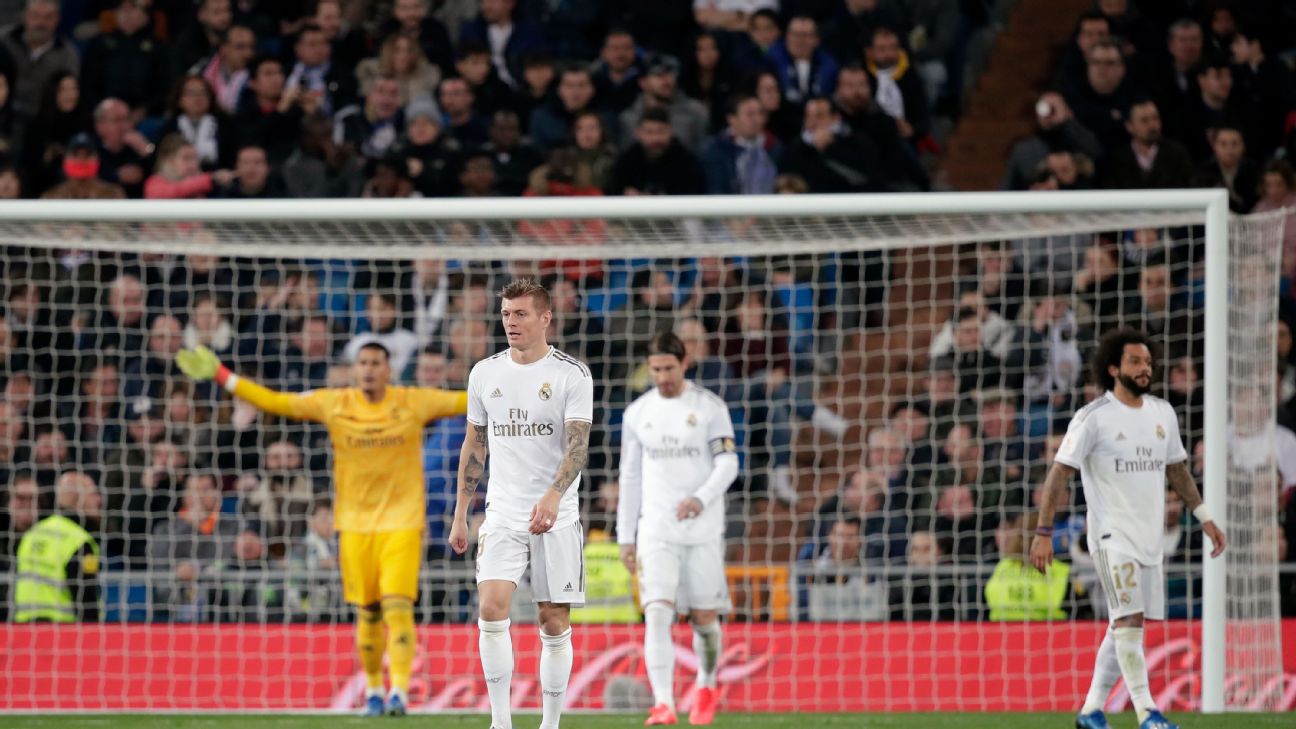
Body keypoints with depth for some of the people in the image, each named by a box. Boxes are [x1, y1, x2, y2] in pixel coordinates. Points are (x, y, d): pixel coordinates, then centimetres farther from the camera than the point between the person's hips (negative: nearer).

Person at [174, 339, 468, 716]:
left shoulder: (414, 402, 0)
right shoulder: (334, 403, 2)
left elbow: (462, 402, 4)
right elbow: (274, 402, 5)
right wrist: (220, 375, 1)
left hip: (402, 522, -2)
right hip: (355, 523, 2)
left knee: (398, 607, -14)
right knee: (367, 613, 4)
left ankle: (400, 691, -17)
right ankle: (373, 690, 20)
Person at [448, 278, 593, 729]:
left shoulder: (572, 375, -4)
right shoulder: (485, 373, 8)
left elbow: (577, 446, -14)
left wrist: (553, 496, -30)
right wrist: (460, 514, 14)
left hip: (556, 518, -2)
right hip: (503, 517, 2)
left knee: (555, 623, 1)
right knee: (492, 608, -17)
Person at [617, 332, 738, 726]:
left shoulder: (710, 407, -1)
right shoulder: (637, 413, 7)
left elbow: (728, 464, -6)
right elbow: (630, 476, 11)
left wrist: (702, 499, -24)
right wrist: (625, 537, 9)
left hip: (703, 529, -1)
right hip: (656, 529, 1)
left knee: (704, 616, 7)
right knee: (657, 614, -15)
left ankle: (707, 687, 34)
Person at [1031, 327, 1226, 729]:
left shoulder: (1162, 413, 10)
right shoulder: (1093, 418, -9)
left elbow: (1176, 468, 22)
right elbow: (1059, 473, -9)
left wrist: (1204, 517, 19)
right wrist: (1043, 533, -14)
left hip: (1149, 535, 7)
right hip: (1112, 533, -7)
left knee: (1125, 623, 9)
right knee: (1130, 615, -17)